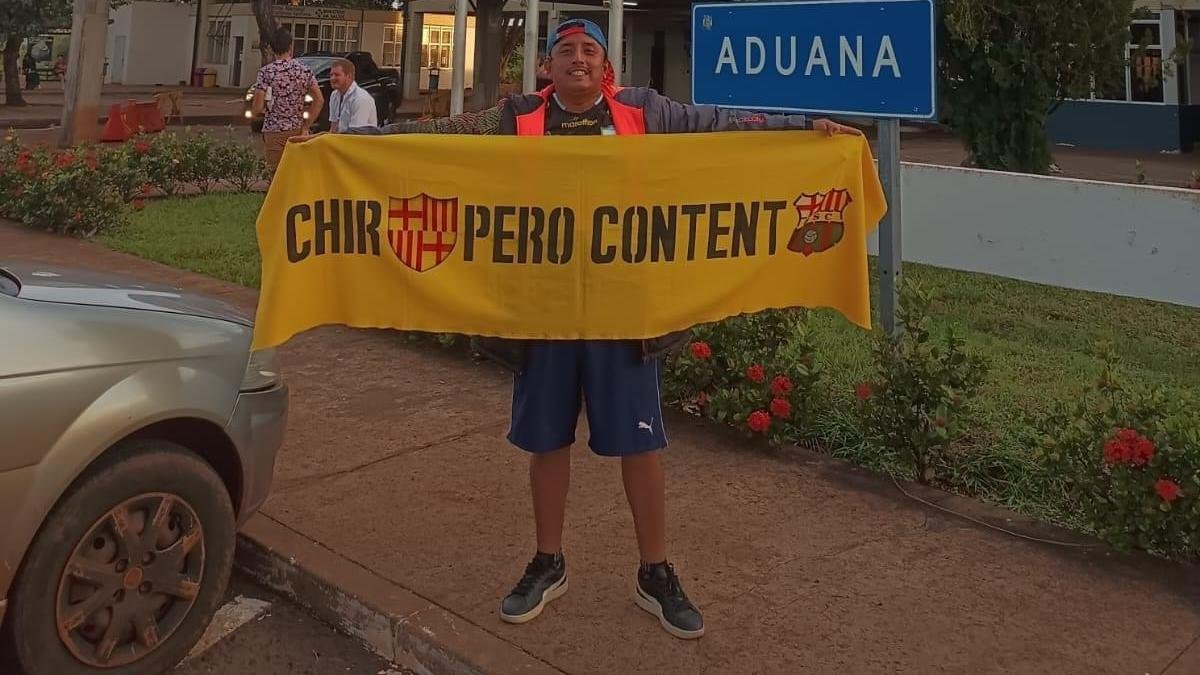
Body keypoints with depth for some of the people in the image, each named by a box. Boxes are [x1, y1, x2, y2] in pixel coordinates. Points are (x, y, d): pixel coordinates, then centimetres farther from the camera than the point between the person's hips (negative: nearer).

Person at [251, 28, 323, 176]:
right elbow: (319, 100, -1)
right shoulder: (304, 70, 3)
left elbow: (257, 108, -12)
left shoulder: (266, 72, -7)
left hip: (274, 131, -3)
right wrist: (306, 126, 2)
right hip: (297, 130, 3)